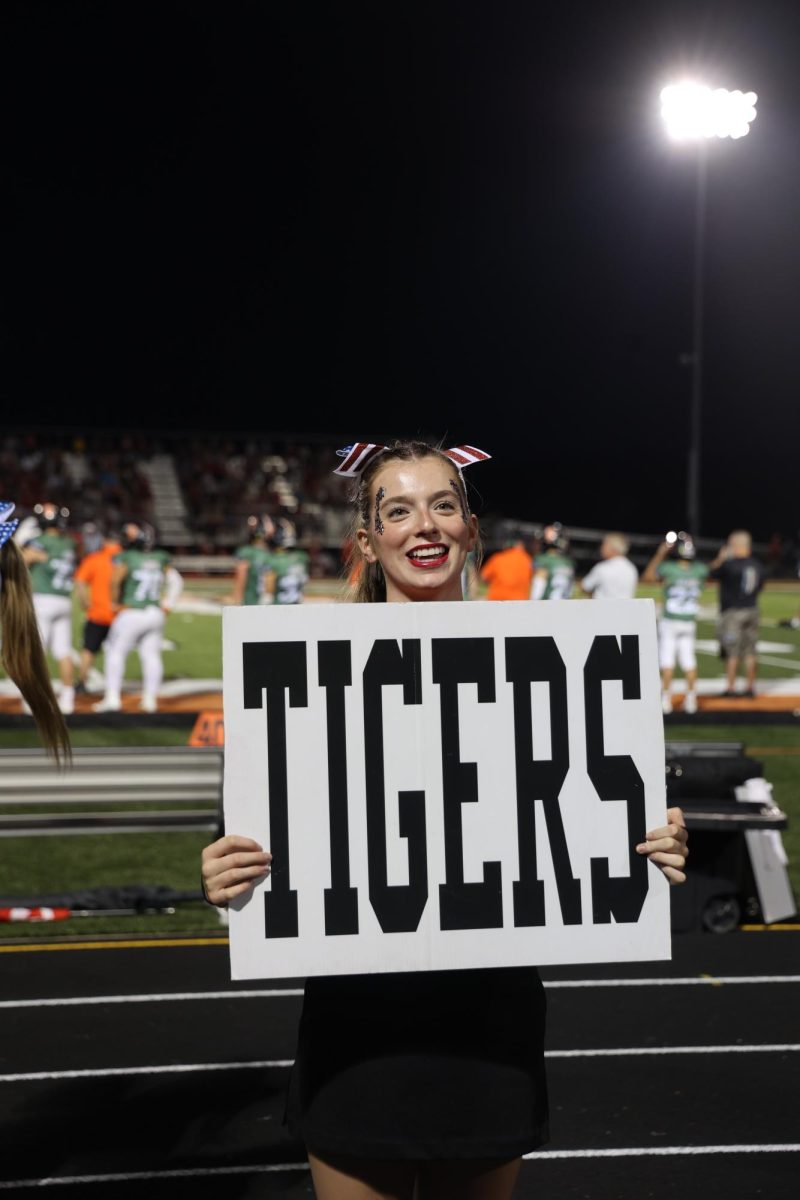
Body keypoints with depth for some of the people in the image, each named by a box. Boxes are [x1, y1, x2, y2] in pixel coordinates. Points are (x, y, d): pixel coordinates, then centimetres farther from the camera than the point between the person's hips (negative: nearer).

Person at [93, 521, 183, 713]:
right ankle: (150, 699, 11)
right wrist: (166, 605, 14)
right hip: (155, 614, 5)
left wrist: (115, 602, -8)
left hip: (132, 614, -5)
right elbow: (176, 582, 13)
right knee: (151, 655, 10)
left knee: (116, 652, 7)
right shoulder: (160, 559, 8)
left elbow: (115, 580, -22)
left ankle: (112, 697, 4)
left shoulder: (126, 558, -10)